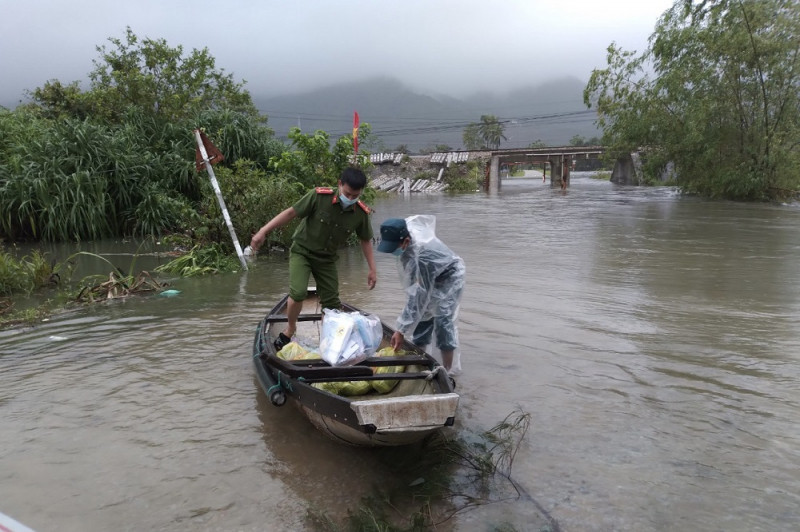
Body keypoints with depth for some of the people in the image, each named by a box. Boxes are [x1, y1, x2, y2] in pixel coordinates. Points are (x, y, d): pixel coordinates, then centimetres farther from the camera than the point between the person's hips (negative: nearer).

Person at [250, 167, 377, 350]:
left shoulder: (362, 213, -13)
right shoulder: (319, 196, -23)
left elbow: (365, 240, 2)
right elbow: (290, 213, -17)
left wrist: (372, 269, 1)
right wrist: (263, 231, -20)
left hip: (326, 259, 4)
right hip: (302, 251, -3)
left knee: (332, 302, 4)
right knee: (298, 292, -22)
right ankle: (290, 330, 6)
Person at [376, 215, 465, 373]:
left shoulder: (422, 257, -45)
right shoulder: (407, 224, -23)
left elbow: (418, 297, -43)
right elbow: (429, 219, 2)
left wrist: (402, 330, -42)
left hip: (447, 279, -9)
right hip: (428, 278, 9)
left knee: (443, 321, -16)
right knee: (421, 318, 9)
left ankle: (448, 370, -8)